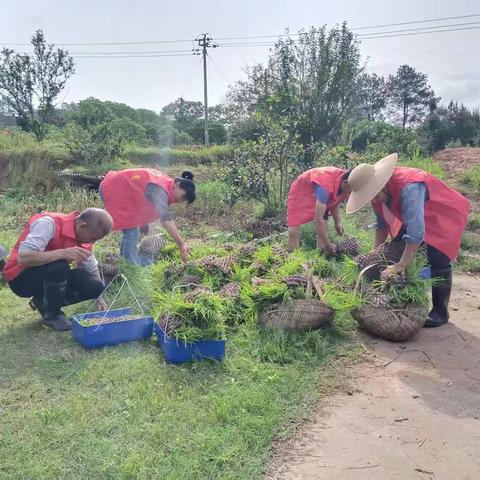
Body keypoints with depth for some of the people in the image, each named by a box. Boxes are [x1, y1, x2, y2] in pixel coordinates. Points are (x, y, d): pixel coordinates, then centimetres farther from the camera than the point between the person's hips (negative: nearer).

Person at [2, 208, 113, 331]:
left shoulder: (82, 235, -6)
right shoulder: (49, 223, -27)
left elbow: (92, 268, 7)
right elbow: (22, 258, -36)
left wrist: (99, 299, 1)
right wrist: (63, 253, -43)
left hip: (51, 276, 7)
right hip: (20, 278, -6)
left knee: (95, 286, -11)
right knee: (59, 265, -36)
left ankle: (44, 302, 7)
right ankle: (52, 315, -12)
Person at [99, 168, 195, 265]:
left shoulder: (165, 181, 0)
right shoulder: (160, 190, -29)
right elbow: (165, 218, -38)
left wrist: (143, 221, 9)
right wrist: (181, 244, -42)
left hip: (121, 189, 10)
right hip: (112, 191, -10)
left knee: (131, 231, 16)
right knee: (131, 233, -12)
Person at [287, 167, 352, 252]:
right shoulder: (326, 186, -43)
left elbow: (335, 201, 3)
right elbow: (318, 219, -42)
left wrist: (338, 222, -10)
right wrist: (328, 245, -37)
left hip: (319, 196, 7)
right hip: (300, 192, -7)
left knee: (323, 228, -5)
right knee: (294, 227, -17)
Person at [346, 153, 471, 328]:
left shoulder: (409, 187, -41)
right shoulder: (378, 189, -15)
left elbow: (416, 232, -45)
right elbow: (382, 223, -2)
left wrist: (401, 265, -44)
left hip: (445, 215, -8)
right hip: (413, 217, 8)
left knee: (438, 260, -19)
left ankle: (440, 313, -3)